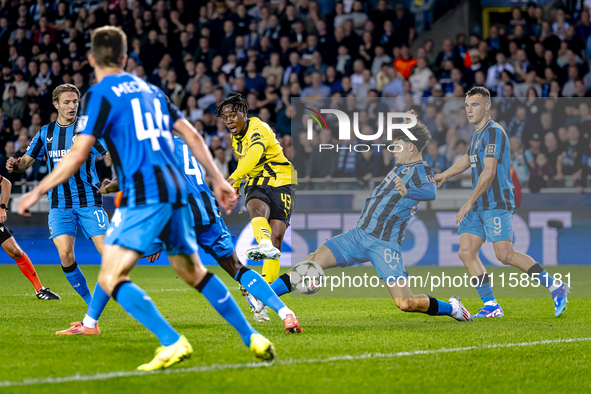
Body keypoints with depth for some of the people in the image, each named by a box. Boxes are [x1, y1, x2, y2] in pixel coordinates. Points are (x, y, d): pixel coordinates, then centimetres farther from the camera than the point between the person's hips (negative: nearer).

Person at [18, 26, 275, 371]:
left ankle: (173, 342, -22)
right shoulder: (150, 90, 20)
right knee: (195, 273, 21)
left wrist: (38, 192, 0)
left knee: (111, 279, -9)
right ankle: (253, 339, 18)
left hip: (144, 194, -8)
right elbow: (192, 136, 19)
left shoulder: (100, 95, -2)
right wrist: (219, 180, 25)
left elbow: (78, 155, -8)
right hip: (175, 190, 8)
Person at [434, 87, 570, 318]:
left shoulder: (494, 132, -12)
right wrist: (445, 175, 45)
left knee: (505, 255, -17)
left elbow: (489, 172, -18)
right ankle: (491, 306, 1)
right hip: (479, 205, 9)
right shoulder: (478, 133, 18)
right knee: (466, 252, 0)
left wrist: (469, 203, -16)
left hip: (497, 204, -9)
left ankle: (556, 288, -10)